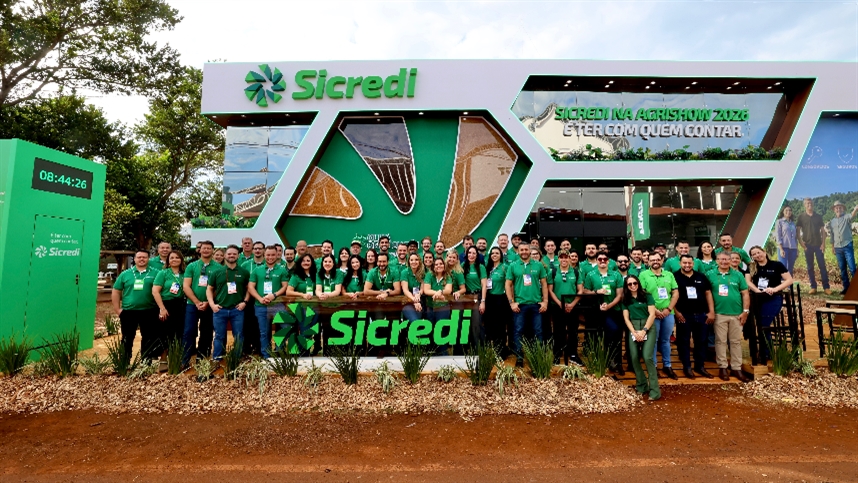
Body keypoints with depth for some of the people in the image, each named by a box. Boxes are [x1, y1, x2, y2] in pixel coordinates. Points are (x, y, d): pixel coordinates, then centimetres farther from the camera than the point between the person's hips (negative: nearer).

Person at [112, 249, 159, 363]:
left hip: (149, 312, -1)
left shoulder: (155, 273, 1)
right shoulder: (125, 274, 5)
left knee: (149, 339, 8)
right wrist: (117, 309, 3)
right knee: (127, 338, 10)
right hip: (128, 311, 1)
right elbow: (116, 292, 9)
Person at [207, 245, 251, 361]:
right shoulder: (217, 272, 5)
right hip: (219, 310, 0)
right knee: (219, 337, 9)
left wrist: (245, 302, -3)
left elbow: (249, 288, 9)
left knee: (239, 337, 7)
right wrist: (212, 304, -2)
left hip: (237, 310, 0)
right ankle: (216, 360, 21)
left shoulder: (244, 272, 4)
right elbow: (209, 289, 9)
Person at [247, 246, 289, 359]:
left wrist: (274, 295, -17)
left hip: (278, 306, -2)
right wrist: (260, 298, -10)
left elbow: (285, 287, -1)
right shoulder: (257, 270, 10)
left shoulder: (282, 270, 3)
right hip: (261, 307, 2)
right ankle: (266, 357, 22)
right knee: (264, 333, 11)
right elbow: (250, 287, 5)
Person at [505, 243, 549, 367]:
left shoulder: (538, 265, 5)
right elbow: (508, 285, 1)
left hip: (536, 304, 1)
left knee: (538, 332, 8)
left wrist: (545, 301, 0)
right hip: (519, 304, -1)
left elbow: (544, 284, 6)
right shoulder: (513, 266, 2)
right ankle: (519, 357, 14)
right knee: (518, 331, 3)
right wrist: (511, 302, -6)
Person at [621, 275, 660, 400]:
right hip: (633, 329, 3)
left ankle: (654, 390, -8)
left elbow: (652, 314, -4)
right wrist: (634, 332, -8)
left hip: (648, 327, -3)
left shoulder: (647, 296, 3)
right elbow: (626, 318, 6)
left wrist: (644, 331, -11)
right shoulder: (626, 300, 11)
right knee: (634, 358, -3)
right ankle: (641, 386, 12)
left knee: (647, 357, -15)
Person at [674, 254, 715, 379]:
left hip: (701, 314, 4)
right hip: (683, 315, -4)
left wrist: (711, 311, 3)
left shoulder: (701, 276, 8)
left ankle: (700, 366, 24)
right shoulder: (675, 277, -4)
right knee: (684, 342, 4)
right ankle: (687, 367, 15)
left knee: (702, 341, 11)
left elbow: (708, 293, 10)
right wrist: (676, 312, -9)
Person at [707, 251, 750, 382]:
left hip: (736, 314, 2)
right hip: (719, 314, -2)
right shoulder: (710, 275, 1)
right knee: (720, 341, 4)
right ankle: (722, 367, 12)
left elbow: (745, 294, 6)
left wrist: (745, 311, 0)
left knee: (736, 341, 8)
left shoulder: (738, 275, 6)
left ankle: (736, 368, 17)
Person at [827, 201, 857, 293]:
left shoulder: (846, 218, -2)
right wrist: (832, 246, 14)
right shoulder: (832, 221, 12)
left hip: (847, 246, -4)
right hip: (838, 248, 4)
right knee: (842, 269, 8)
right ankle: (846, 287, 14)